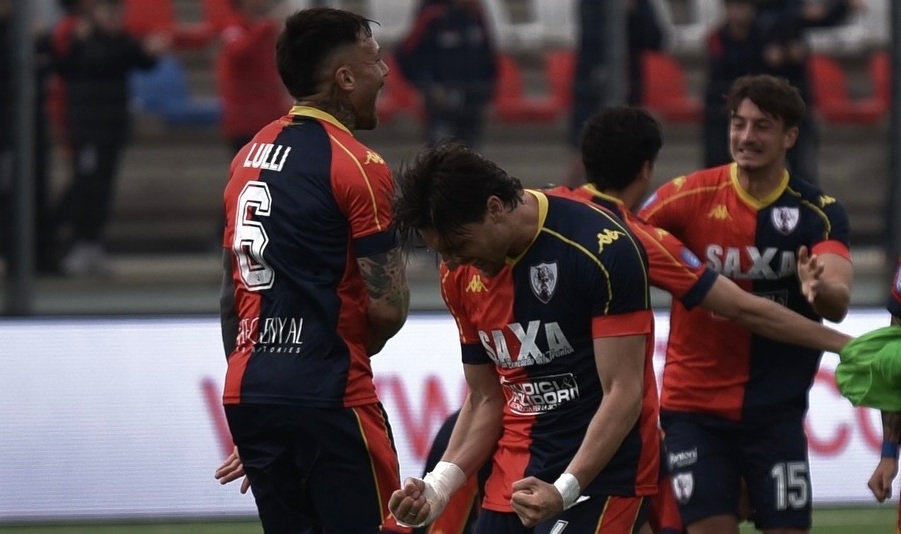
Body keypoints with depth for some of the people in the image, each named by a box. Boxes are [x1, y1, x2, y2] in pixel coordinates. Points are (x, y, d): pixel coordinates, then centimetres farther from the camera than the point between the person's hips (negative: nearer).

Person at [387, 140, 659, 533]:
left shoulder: (603, 249, -16)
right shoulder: (461, 274, 4)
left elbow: (623, 393, -17)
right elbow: (484, 400, 13)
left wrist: (564, 491, -26)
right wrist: (437, 487, -2)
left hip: (602, 469, -7)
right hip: (516, 475, 7)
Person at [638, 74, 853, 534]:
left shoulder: (818, 213, -5)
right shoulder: (691, 196, -5)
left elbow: (838, 302, -19)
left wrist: (819, 288, -43)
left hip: (776, 410, 1)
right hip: (695, 406, -1)